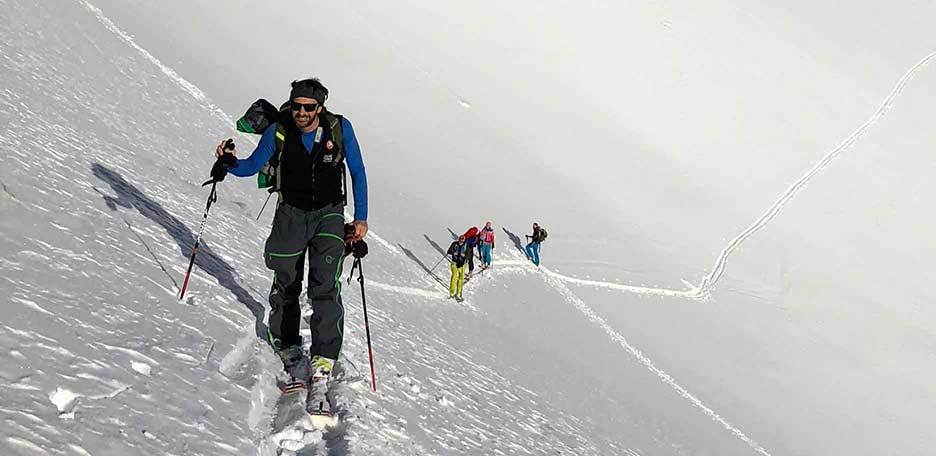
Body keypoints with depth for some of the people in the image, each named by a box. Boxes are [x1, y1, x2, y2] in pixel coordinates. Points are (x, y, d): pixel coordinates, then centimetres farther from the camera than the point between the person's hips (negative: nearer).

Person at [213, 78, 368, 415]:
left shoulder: (339, 128, -9)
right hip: (291, 213, 2)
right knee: (286, 287, 6)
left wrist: (361, 217, -3)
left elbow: (357, 172, 1)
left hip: (329, 215, -2)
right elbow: (252, 166, 4)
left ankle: (320, 373, -19)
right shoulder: (279, 132, -7)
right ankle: (291, 356, 24)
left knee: (325, 290, -15)